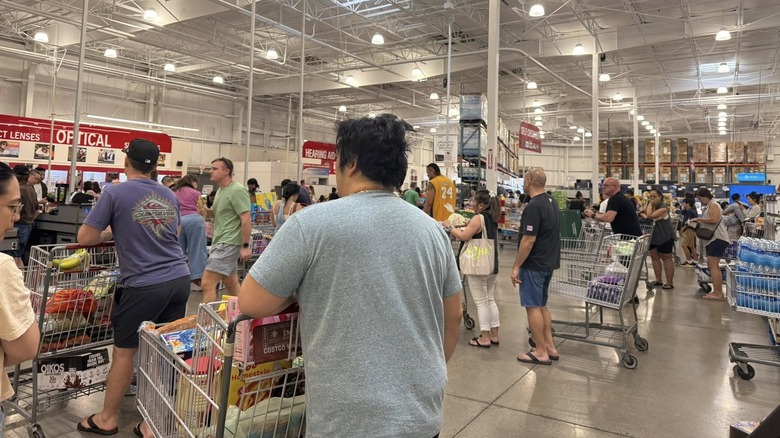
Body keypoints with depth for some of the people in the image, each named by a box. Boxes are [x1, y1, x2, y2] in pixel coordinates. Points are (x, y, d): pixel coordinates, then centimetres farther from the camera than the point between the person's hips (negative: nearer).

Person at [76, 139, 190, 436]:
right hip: (179, 280, 5)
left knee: (124, 352, 11)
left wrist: (111, 232, 17)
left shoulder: (115, 194, -5)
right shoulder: (170, 196, 12)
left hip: (144, 286, -5)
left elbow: (84, 238, -3)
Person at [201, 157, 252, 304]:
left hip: (228, 243, -10)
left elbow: (246, 219, -19)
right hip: (220, 242, 10)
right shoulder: (220, 190, 15)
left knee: (207, 283, -12)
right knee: (231, 283, 15)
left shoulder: (237, 191, -14)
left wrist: (245, 246, -21)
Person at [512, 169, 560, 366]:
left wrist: (516, 266, -17)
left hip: (534, 264, -9)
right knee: (541, 305, 17)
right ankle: (550, 347, 22)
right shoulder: (551, 202, 9)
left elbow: (529, 240, -23)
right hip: (549, 262, 9)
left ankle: (541, 352, 7)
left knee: (533, 307, 0)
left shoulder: (534, 207, -20)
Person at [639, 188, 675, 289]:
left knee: (666, 258, -2)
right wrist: (648, 202, -11)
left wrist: (651, 204, -18)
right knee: (654, 257, 11)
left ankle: (670, 282, 5)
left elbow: (650, 216, -27)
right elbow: (643, 213, -3)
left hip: (665, 236, -8)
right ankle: (658, 280, 21)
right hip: (653, 236, 8)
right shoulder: (652, 205, 8)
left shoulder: (663, 207, -17)